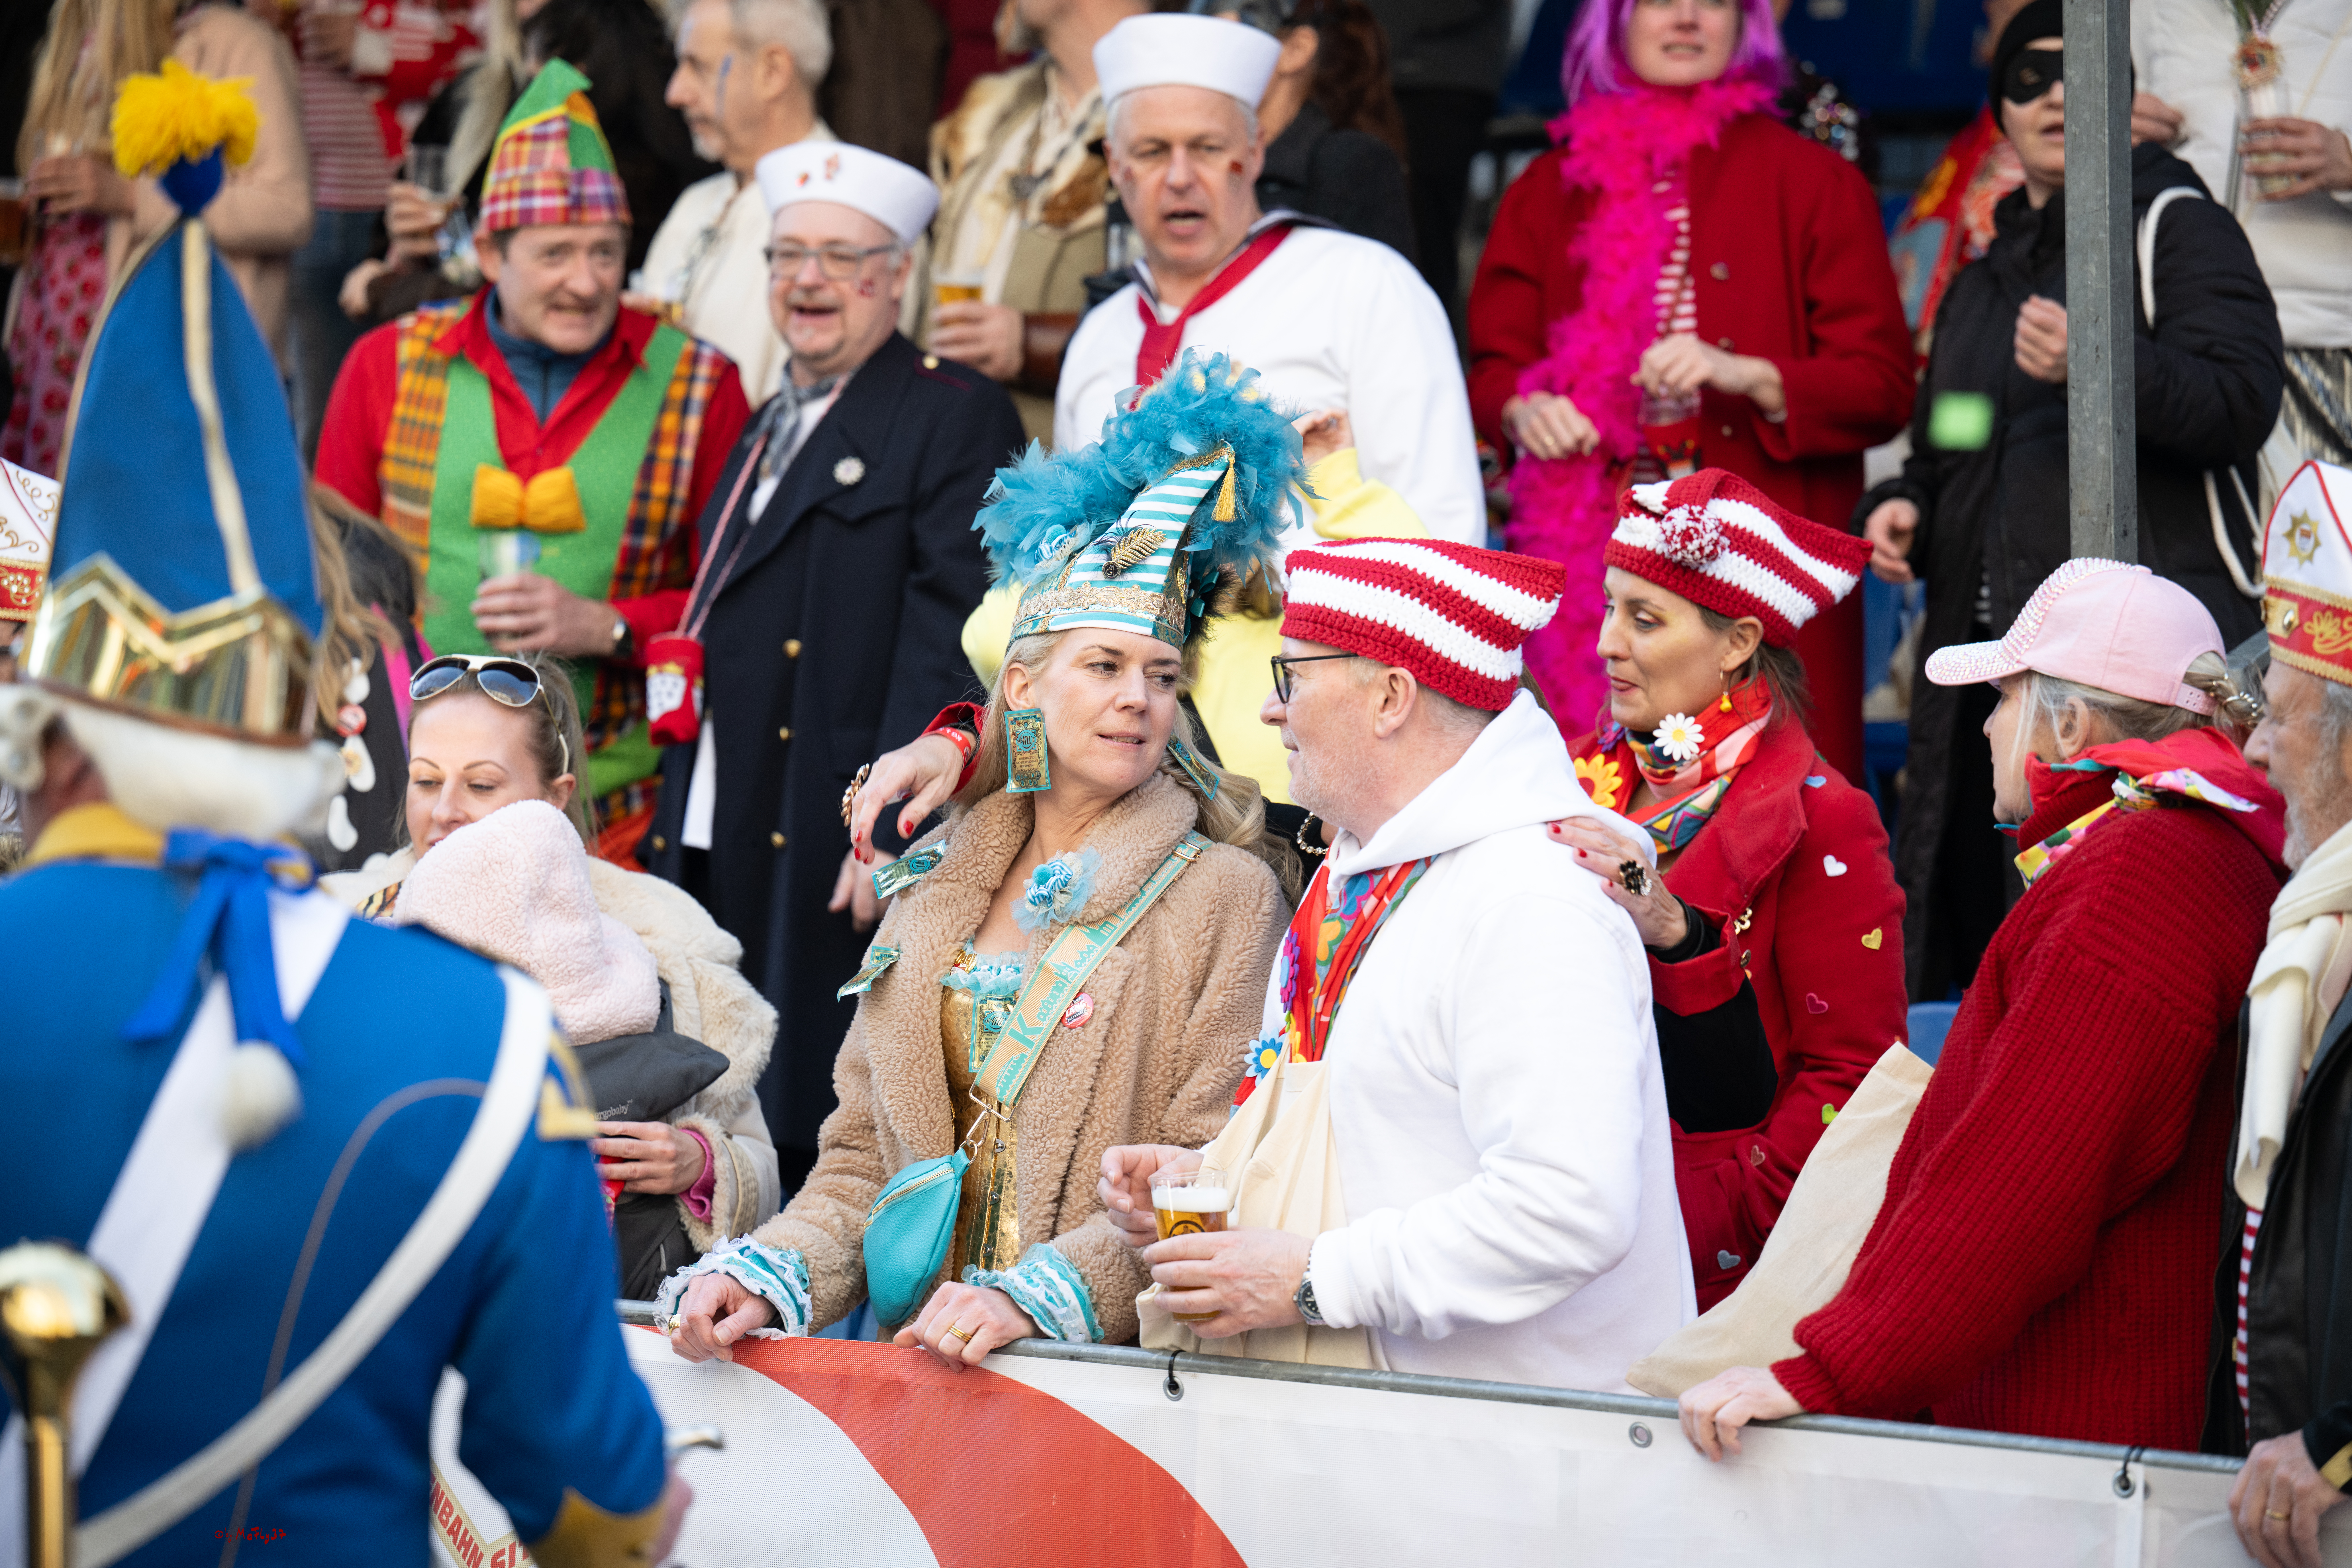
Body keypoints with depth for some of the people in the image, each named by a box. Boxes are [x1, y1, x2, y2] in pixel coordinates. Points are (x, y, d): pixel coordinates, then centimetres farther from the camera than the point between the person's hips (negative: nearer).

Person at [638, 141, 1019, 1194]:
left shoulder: (953, 417, -3)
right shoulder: (768, 428, 23)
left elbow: (949, 635, -13)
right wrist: (671, 825, 19)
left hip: (838, 851, -8)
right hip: (719, 850, 8)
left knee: (826, 1134, -7)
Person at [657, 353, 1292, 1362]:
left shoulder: (1225, 897, 1)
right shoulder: (939, 890, 16)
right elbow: (862, 1159, 16)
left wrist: (1031, 1297, -18)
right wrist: (765, 1274, -3)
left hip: (1107, 1371, -5)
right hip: (909, 1361, 5)